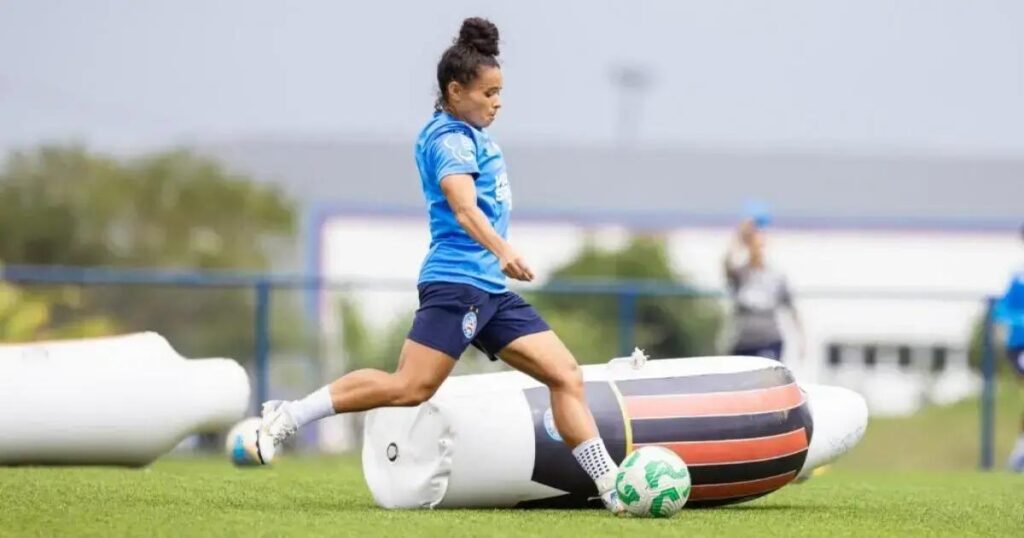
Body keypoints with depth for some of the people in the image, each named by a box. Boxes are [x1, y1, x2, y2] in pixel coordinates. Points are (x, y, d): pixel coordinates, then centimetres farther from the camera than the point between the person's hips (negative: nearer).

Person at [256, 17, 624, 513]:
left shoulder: (467, 134, 19)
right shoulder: (451, 138, -10)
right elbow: (464, 208, -28)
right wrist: (502, 251, -43)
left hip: (491, 290, 10)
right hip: (457, 281, -10)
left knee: (566, 374, 2)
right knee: (411, 387, -17)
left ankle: (611, 485, 1)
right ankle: (288, 417, -9)